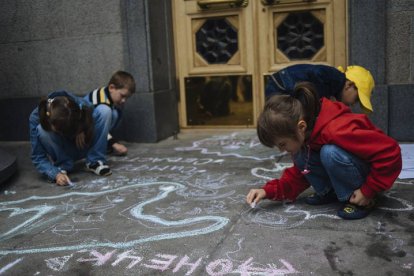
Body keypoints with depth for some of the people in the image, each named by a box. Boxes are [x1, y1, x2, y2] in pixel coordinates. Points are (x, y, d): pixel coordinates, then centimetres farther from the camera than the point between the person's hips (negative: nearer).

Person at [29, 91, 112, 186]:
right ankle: (64, 166, -13)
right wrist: (56, 174, -39)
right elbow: (38, 156, -25)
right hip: (59, 151, 0)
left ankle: (95, 162, -18)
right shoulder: (36, 117, -29)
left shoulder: (83, 107, -30)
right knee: (41, 130, -33)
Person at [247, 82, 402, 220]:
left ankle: (359, 201, -13)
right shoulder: (304, 134, -9)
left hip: (371, 172, -7)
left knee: (330, 153, -34)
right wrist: (269, 191, -13)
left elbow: (390, 151, -33)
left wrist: (368, 191, -24)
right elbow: (300, 174, 1)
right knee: (301, 155, -13)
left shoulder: (336, 130, -36)